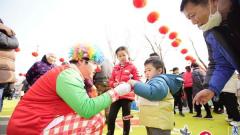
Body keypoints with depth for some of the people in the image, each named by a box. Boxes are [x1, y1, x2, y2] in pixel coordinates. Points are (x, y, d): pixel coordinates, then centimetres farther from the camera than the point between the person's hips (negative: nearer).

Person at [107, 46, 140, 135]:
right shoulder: (115, 68, 9)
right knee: (111, 117, 6)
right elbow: (111, 81, 11)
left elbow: (137, 82, -6)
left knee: (126, 118, 9)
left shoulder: (132, 67, -3)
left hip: (127, 96, -3)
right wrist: (114, 84, -10)